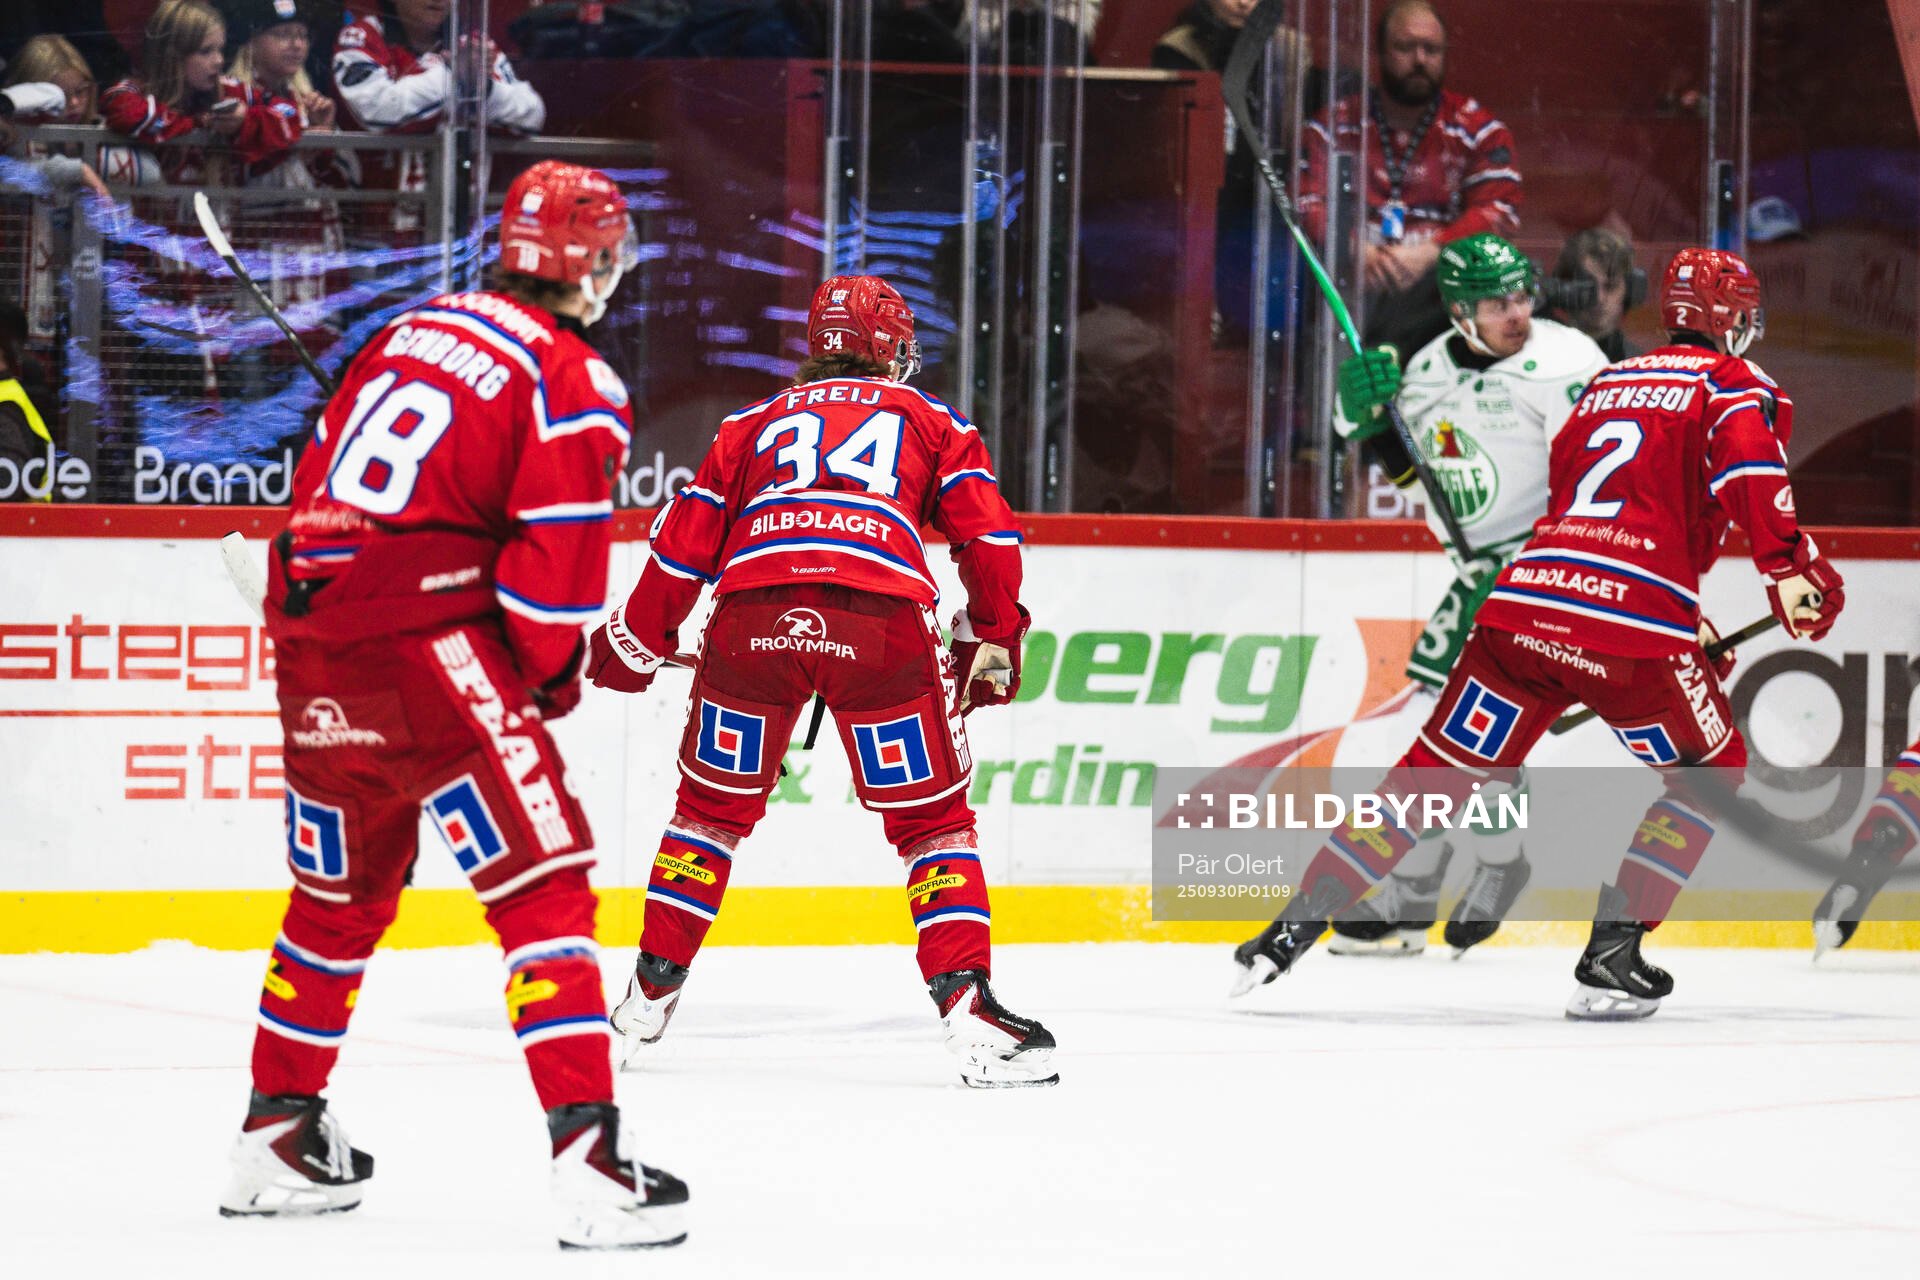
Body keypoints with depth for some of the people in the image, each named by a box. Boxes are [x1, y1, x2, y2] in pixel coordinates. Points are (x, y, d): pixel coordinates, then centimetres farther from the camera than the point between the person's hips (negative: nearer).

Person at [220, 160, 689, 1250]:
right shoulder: (573, 384, -5)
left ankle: (280, 1131, 35)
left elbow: (326, 481, 22)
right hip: (424, 643, -8)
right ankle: (590, 1157, -19)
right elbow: (557, 560, -11)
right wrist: (549, 675, 6)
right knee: (544, 885, -9)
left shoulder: (413, 330, 17)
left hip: (312, 637, 8)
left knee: (341, 892, 24)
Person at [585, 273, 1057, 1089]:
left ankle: (650, 998, 25)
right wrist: (992, 640, 24)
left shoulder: (756, 422, 30)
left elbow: (686, 539, 25)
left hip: (752, 613, 2)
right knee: (933, 821, 10)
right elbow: (988, 535, 14)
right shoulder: (932, 423, 26)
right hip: (882, 620, -2)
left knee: (713, 805, 22)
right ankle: (968, 1012, -3)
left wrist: (638, 642, 35)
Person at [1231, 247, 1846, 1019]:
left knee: (1435, 774, 12)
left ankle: (1290, 932, 5)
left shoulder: (1606, 383, 29)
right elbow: (1749, 464, -12)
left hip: (1523, 601, 5)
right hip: (1633, 620, -5)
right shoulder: (1734, 382, 10)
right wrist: (1787, 567, -16)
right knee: (1711, 773, 16)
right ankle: (1611, 959, 6)